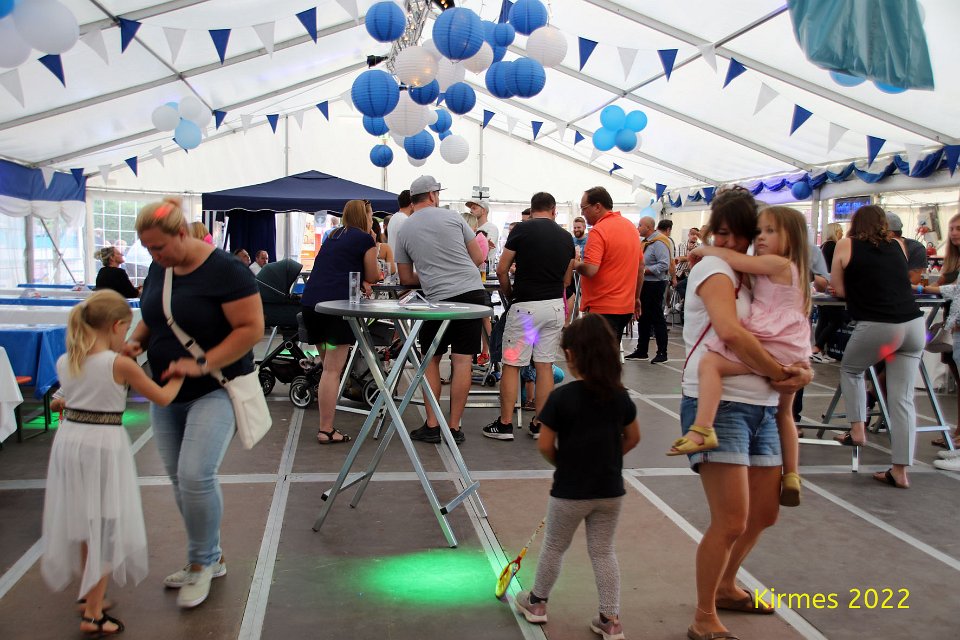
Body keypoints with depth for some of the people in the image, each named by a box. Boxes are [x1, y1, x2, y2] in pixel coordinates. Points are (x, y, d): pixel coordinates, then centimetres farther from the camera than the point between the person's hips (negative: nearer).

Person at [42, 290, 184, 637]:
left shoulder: (64, 362, 1)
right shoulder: (120, 364, -15)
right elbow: (163, 398, -6)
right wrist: (179, 375, 9)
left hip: (68, 442, 6)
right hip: (103, 446, -6)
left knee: (85, 524, 23)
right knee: (104, 530, 7)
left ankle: (88, 593, 42)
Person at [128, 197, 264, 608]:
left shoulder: (225, 270, -15)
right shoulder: (159, 269, 6)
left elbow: (251, 328, -18)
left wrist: (202, 364, -24)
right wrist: (136, 341, -2)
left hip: (214, 390, -7)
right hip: (166, 393, 8)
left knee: (195, 476, -16)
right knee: (179, 480, 11)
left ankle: (202, 563, 8)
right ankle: (209, 559, 29)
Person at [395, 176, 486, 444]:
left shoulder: (404, 231, 9)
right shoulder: (452, 217, 5)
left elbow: (406, 278, 14)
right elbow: (478, 258, 9)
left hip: (439, 300, 0)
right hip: (473, 293, 0)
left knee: (431, 359, 15)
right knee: (462, 361, 1)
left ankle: (431, 425, 13)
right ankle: (454, 427, 5)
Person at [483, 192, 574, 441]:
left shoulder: (522, 229, -5)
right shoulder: (565, 236, 9)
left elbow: (502, 270, -2)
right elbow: (567, 279, 14)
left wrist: (508, 293, 13)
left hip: (525, 305, -4)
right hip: (555, 305, 5)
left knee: (511, 365, 4)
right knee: (545, 365, 9)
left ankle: (505, 424, 8)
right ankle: (539, 424, 15)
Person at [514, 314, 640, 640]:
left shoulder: (561, 397, -18)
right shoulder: (620, 395, -4)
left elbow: (545, 445, -14)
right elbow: (632, 438, 8)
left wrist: (562, 463, 4)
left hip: (570, 490, -3)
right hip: (611, 489, 4)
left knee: (554, 547, 16)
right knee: (603, 552, 15)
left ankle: (537, 601, 35)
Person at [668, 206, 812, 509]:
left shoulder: (776, 263, -8)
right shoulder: (795, 269, 21)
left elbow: (735, 259, -14)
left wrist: (704, 250, 2)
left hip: (772, 346, -11)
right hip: (794, 353, 11)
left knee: (710, 362, -23)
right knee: (784, 413, 25)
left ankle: (702, 430, -39)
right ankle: (791, 477, 35)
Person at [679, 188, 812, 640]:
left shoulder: (752, 277, 18)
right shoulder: (713, 269, -7)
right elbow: (731, 331, -25)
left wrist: (803, 370, -5)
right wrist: (777, 374, -14)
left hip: (761, 407, 9)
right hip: (717, 403, -9)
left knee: (764, 514, 17)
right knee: (731, 521, -10)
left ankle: (725, 587, 40)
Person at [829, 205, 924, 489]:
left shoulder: (846, 245, 7)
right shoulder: (898, 246, 17)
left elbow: (839, 289, 10)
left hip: (876, 326, -4)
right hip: (914, 325, 4)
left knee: (850, 370, 26)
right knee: (903, 398, 6)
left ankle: (857, 431, 19)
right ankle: (900, 471, 8)